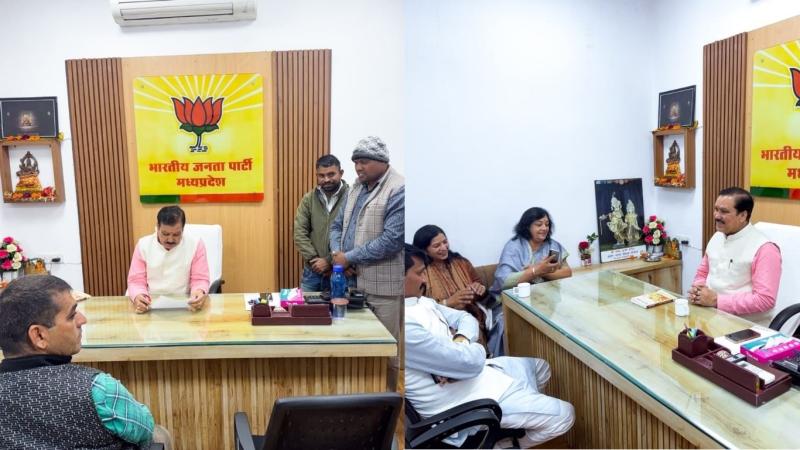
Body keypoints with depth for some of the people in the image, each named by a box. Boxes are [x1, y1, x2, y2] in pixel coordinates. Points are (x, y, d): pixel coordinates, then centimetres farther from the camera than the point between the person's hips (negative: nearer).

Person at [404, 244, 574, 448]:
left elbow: (465, 318, 10)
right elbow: (470, 361, -30)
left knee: (540, 367, 24)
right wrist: (476, 348, -6)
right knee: (563, 415, -5)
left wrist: (461, 341, -12)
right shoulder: (405, 324, -32)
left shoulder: (421, 301, 0)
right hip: (459, 402, -10)